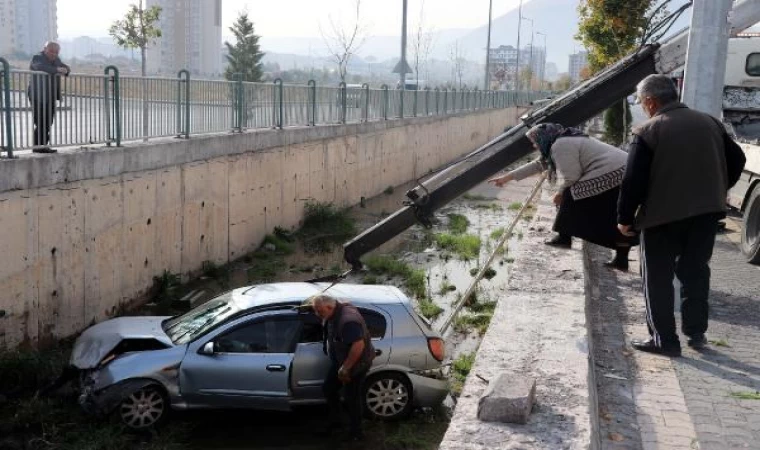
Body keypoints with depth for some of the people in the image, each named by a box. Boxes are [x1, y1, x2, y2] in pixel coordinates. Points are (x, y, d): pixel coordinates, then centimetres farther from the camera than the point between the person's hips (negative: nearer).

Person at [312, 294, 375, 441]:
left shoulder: (348, 320, -33)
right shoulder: (334, 314, -3)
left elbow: (358, 345, -38)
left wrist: (345, 368, -29)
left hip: (356, 363, -9)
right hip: (341, 360, 9)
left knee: (351, 396, 3)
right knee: (328, 388, 16)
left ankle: (356, 432, 21)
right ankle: (334, 421, 34)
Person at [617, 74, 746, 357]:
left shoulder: (648, 132, -11)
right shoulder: (710, 123, 9)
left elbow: (634, 180, -13)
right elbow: (736, 161, 15)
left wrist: (625, 218, -3)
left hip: (663, 215, -6)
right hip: (707, 211, 6)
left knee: (658, 278, 5)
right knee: (695, 272, 19)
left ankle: (664, 339, 7)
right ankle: (696, 331, 24)